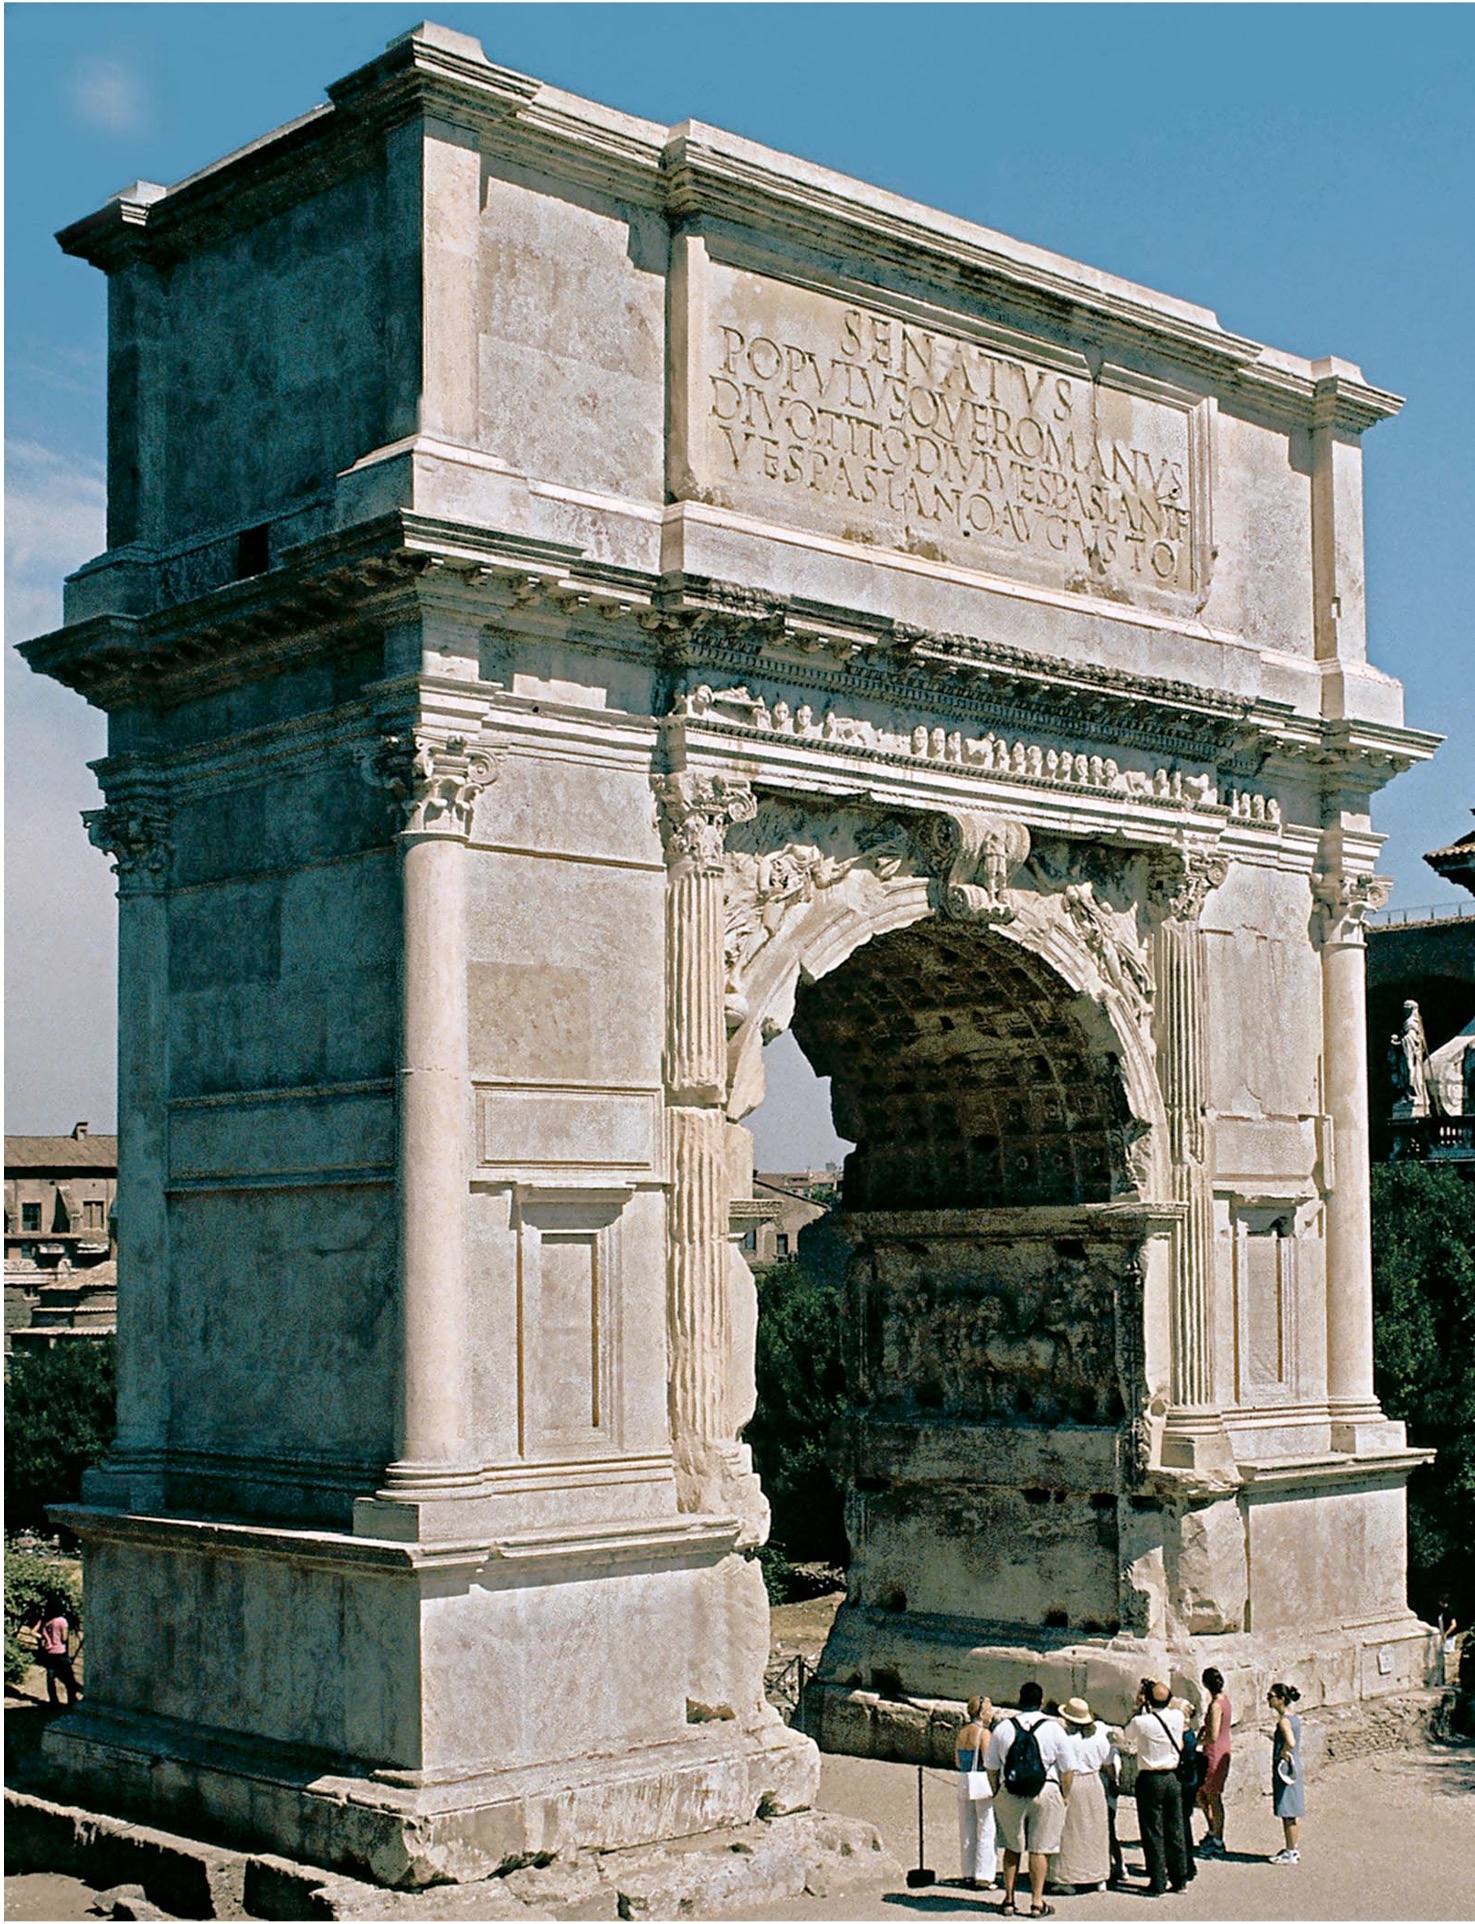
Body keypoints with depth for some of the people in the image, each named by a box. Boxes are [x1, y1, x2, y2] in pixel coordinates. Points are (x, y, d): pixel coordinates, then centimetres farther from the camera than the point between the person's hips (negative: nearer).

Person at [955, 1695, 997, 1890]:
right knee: (986, 1829, 0)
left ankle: (968, 1874, 17)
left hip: (963, 1781, 7)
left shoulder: (962, 1733, 9)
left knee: (967, 1829, 13)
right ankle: (983, 1877, -1)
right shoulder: (983, 1733, -13)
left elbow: (958, 1761, 13)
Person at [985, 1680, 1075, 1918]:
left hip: (1009, 1793, 2)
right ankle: (1037, 1902, 6)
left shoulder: (1003, 1728, 0)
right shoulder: (1053, 1729, -5)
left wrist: (997, 1792, 17)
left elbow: (991, 1767, 6)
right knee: (1040, 1849, 5)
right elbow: (1066, 1769, 0)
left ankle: (1009, 1900, 15)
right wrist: (1064, 1797, 12)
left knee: (1012, 1847, 14)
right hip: (1045, 1792, -2)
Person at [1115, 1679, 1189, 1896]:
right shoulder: (1177, 1717, -3)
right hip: (1172, 1777, 4)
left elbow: (1126, 1739, 6)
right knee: (1175, 1830, 13)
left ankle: (1157, 1883, 4)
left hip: (1150, 1780, -4)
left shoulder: (1141, 1722, -15)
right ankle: (1179, 1879, 19)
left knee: (1153, 1832, 2)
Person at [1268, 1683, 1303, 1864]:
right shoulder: (1294, 1717, 8)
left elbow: (1291, 1742, -36)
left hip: (1284, 1768, -9)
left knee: (1288, 1814, 0)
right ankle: (1294, 1848, 26)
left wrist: (1283, 1753, -20)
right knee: (1293, 1813, 17)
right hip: (1295, 1767, 9)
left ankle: (1290, 1853, 7)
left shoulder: (1284, 1721, -20)